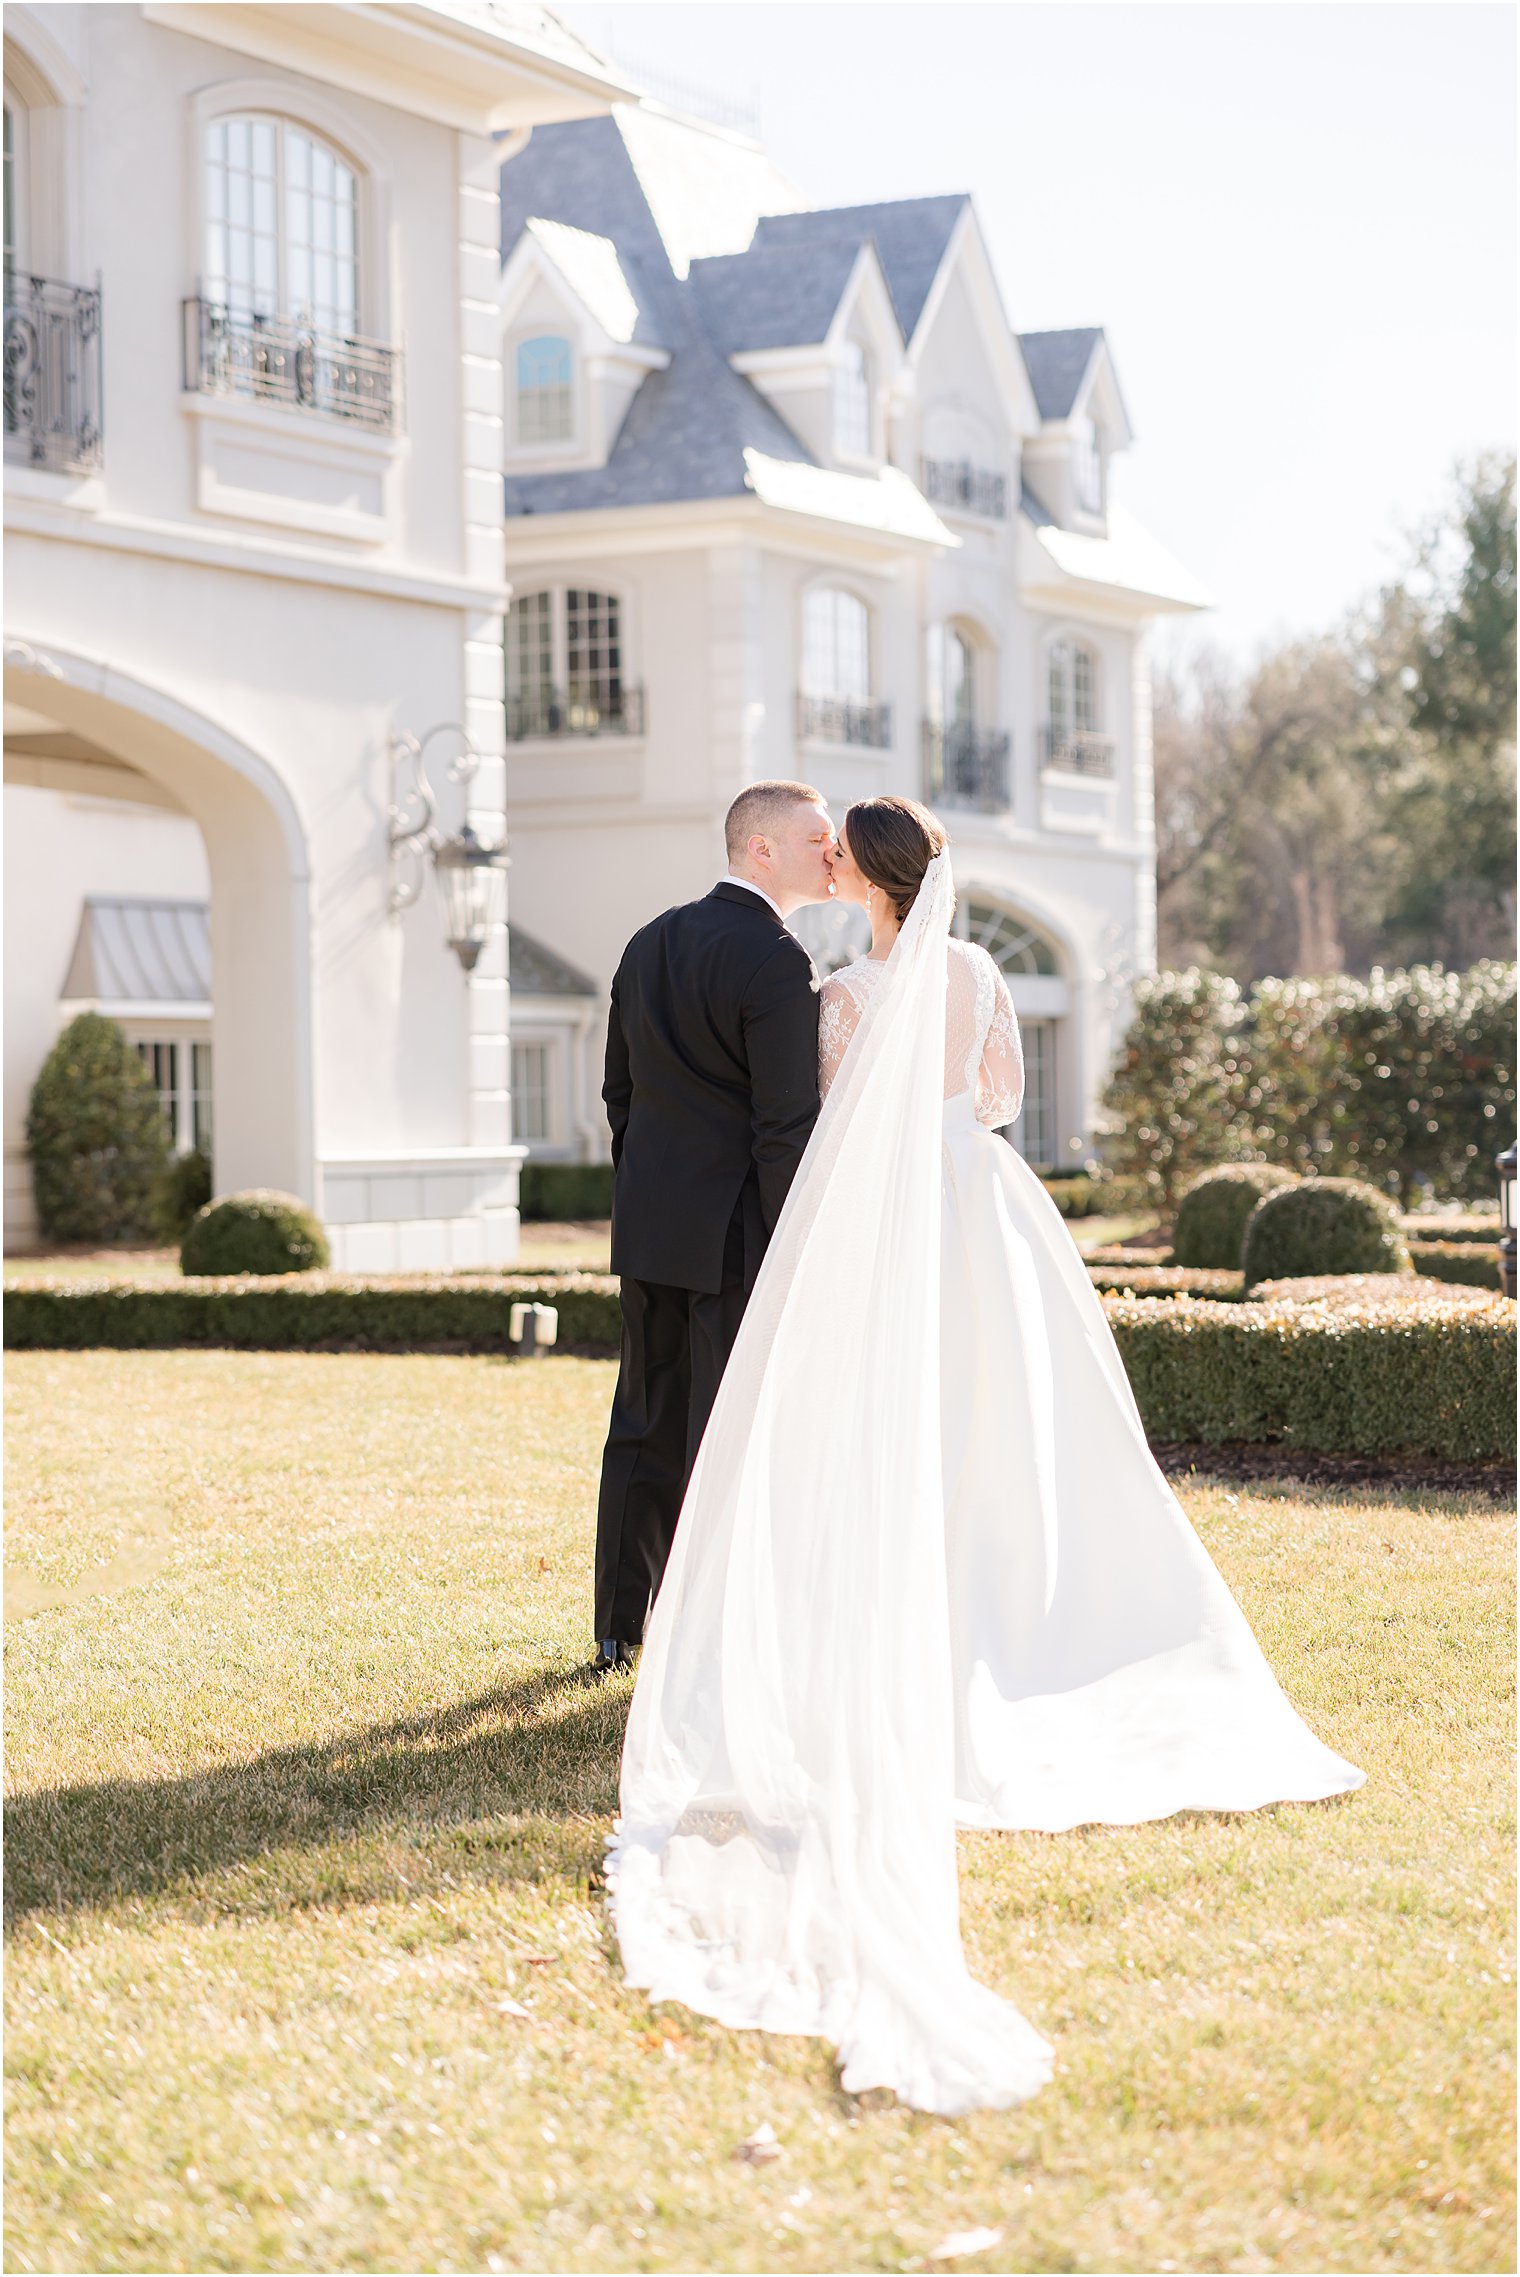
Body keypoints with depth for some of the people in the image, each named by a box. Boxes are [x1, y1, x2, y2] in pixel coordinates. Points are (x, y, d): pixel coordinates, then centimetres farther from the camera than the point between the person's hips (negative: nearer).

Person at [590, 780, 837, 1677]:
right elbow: (787, 1125, -18)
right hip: (739, 1232, -8)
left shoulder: (650, 943, 10)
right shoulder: (778, 961, -15)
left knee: (646, 1428, 15)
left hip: (651, 1229, 8)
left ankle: (619, 1631, 23)